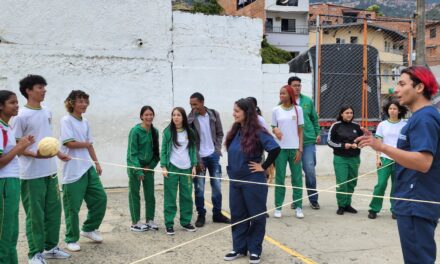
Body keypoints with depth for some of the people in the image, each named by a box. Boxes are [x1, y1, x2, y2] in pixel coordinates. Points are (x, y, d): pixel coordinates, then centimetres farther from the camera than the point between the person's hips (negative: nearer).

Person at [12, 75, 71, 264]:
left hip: (50, 171, 7)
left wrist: (59, 154, 17)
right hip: (32, 174, -7)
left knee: (54, 210, 13)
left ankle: (51, 247, 27)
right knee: (35, 214, 1)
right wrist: (35, 154, -24)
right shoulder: (21, 116, -11)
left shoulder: (47, 113, 11)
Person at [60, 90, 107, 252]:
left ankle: (89, 229, 27)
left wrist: (96, 162, 14)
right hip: (72, 171, -7)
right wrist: (86, 144, -5)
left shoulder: (85, 122, 12)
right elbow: (70, 143, -17)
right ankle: (71, 239, 17)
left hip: (88, 167, 7)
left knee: (100, 198, 8)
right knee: (72, 206, 1)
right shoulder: (66, 120, -9)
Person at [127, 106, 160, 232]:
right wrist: (138, 170, -20)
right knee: (134, 194, 3)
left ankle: (150, 220, 18)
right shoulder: (135, 131, -14)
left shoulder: (154, 131, 1)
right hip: (135, 166, -5)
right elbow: (132, 152, -15)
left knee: (150, 194, 7)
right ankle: (135, 223, 11)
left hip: (148, 166, 5)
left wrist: (151, 165, -5)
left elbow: (156, 150, 7)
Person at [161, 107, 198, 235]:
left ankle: (186, 221, 20)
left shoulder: (190, 132, 5)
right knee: (170, 197, 2)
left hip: (186, 168, 3)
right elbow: (163, 150, -2)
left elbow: (193, 150, 9)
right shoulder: (167, 131, -2)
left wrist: (194, 166, 4)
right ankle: (169, 224, 9)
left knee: (187, 196, 8)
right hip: (171, 168, -3)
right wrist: (163, 167, -9)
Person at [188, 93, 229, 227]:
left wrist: (218, 149, -2)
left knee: (217, 186, 9)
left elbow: (220, 133, 9)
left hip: (213, 155, 3)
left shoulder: (214, 114, -1)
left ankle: (217, 213, 22)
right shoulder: (190, 119, -10)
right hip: (199, 157, -3)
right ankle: (201, 215, 17)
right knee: (199, 188, 2)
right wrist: (197, 160, -12)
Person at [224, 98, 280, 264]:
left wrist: (263, 167, -16)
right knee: (237, 215, 13)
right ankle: (239, 248, 26)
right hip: (235, 181, 7)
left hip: (253, 181, -7)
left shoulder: (258, 132, -15)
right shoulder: (235, 132, 5)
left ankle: (254, 250, 20)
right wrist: (232, 169, 9)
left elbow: (275, 149, -23)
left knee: (256, 216, 7)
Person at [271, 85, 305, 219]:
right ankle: (278, 207, 12)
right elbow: (273, 127, 10)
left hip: (294, 148, 0)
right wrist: (275, 130, -14)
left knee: (297, 178, 3)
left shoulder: (298, 109, 2)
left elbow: (300, 131, 4)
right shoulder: (276, 110, 3)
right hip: (280, 149, 0)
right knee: (279, 178, 4)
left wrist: (300, 149, -3)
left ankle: (298, 207, 11)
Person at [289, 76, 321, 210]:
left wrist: (318, 133, 7)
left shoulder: (308, 101, 6)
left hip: (308, 141, 1)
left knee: (310, 170, -2)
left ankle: (313, 199, 12)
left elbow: (315, 118, 13)